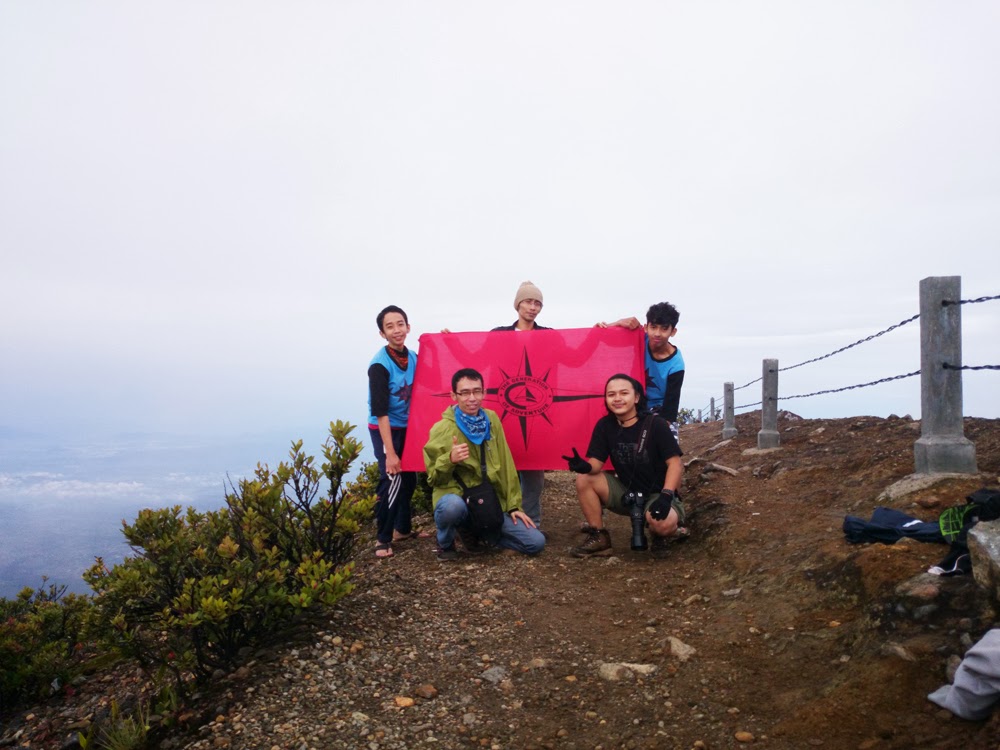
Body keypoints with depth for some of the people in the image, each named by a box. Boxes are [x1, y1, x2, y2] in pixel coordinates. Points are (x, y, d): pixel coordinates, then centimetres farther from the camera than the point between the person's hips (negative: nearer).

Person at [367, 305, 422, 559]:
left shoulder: (413, 357, -2)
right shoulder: (379, 365, -21)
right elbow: (380, 412, -23)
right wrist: (390, 453, -25)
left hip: (407, 427, 7)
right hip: (385, 429, -7)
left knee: (409, 478, 13)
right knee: (393, 480, -11)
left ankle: (402, 528, 30)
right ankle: (383, 538, 2)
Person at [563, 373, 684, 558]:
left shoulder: (656, 424, -15)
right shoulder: (604, 425, -3)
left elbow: (675, 463, -17)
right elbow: (596, 463, -7)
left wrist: (666, 495, -31)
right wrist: (584, 466, -31)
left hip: (656, 494, -4)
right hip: (626, 493, 5)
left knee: (663, 523, -38)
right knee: (584, 480, -17)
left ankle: (659, 538, 2)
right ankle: (599, 538, -3)